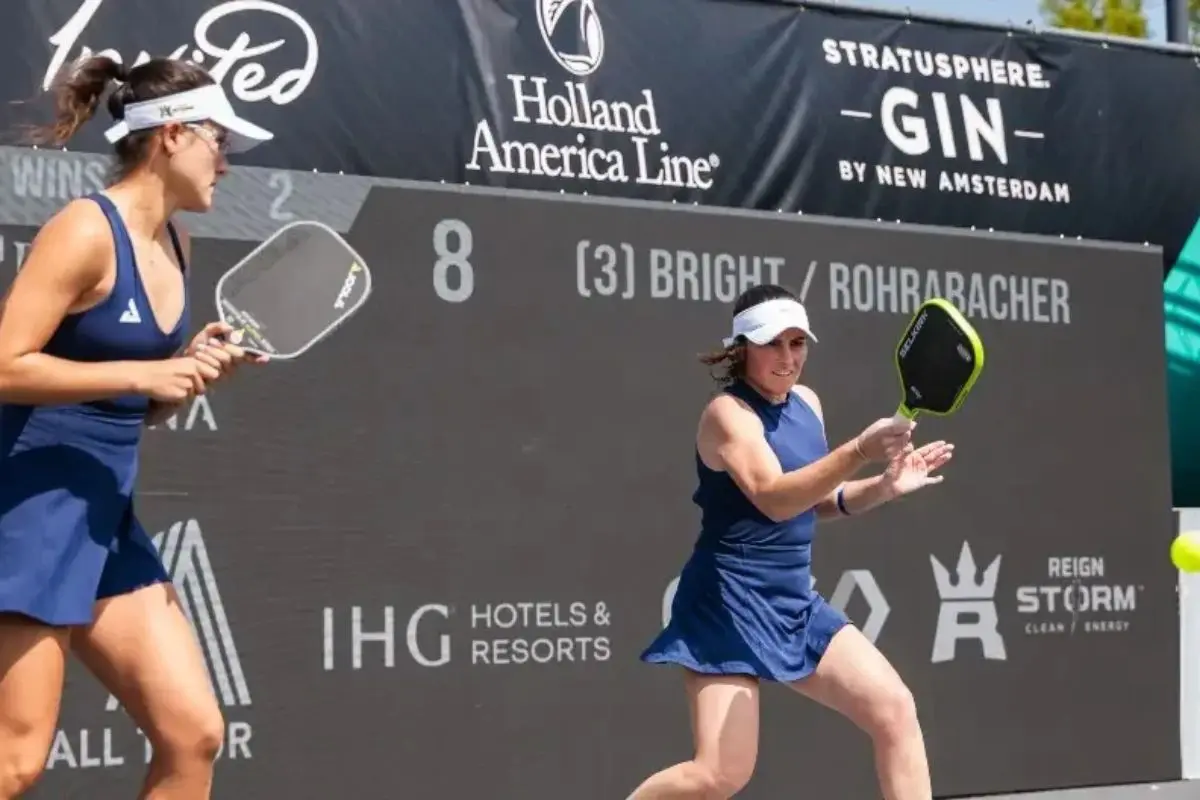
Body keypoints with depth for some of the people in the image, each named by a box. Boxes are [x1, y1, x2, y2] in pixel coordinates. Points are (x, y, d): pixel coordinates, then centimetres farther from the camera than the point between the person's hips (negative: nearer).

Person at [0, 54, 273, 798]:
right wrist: (140, 374, -19)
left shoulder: (175, 244, 12)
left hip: (106, 519, 9)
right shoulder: (87, 230, -13)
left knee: (195, 735, 3)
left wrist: (195, 369, 1)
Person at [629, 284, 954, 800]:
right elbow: (774, 498, -32)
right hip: (731, 604, -8)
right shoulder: (729, 413, -15)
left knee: (895, 710, -2)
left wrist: (885, 486, 2)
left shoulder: (806, 403, 10)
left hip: (794, 602, 8)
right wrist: (859, 452, -44)